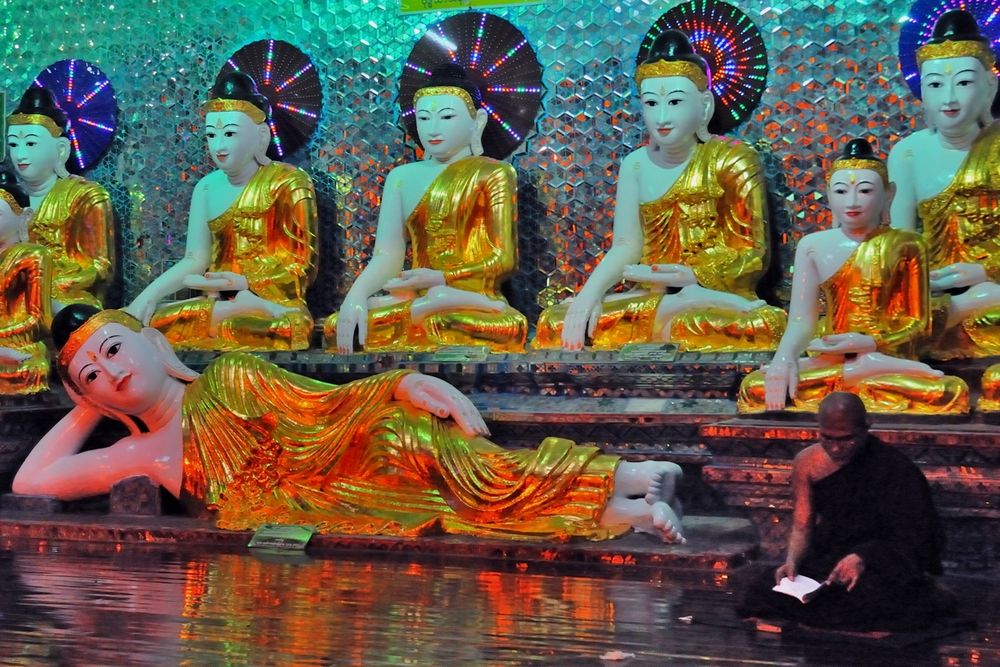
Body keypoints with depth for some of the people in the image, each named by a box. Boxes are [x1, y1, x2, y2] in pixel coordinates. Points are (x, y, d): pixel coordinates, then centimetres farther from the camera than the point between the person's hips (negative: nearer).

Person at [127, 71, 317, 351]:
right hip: (218, 302, 7)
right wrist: (149, 295, -8)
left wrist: (240, 283, -19)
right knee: (136, 323, -16)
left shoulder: (288, 183, -2)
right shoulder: (207, 188, 14)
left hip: (274, 305, -7)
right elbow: (195, 259, 9)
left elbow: (301, 268, -6)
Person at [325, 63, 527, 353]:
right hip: (417, 297, 5)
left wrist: (441, 279, -18)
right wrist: (355, 296, -16)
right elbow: (387, 256, 5)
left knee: (507, 328, -42)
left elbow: (505, 260, -3)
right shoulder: (402, 177, 15)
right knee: (339, 326, -27)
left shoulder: (493, 174, 4)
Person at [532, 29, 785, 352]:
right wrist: (589, 294, -15)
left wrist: (691, 277, -22)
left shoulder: (732, 160, -3)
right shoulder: (635, 164, 10)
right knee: (558, 323, -18)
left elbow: (752, 256, -6)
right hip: (652, 297, 5)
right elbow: (626, 246, 4)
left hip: (717, 293, -4)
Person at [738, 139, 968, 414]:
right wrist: (784, 357, -24)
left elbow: (918, 323, 2)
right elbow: (801, 321, -2)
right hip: (828, 360, 2)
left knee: (951, 393, -33)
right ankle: (874, 371, -22)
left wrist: (871, 344, -16)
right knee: (755, 388, -28)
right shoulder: (813, 246, 4)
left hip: (889, 355, -2)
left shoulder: (905, 246, 0)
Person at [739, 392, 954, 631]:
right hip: (827, 557, 5)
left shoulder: (894, 468, -12)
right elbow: (802, 526, 4)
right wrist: (792, 561, -17)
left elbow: (909, 538, -12)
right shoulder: (807, 462, 0)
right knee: (767, 591, -19)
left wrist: (863, 557, -30)